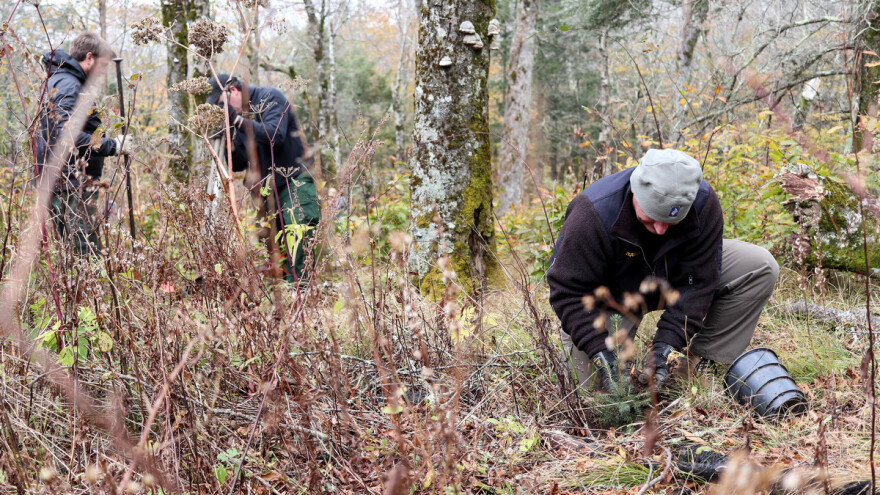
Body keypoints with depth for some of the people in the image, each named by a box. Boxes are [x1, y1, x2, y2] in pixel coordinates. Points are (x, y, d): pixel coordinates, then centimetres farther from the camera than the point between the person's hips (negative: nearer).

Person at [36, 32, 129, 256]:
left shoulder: (67, 81, 19)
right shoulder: (67, 85, -14)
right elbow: (67, 135, -26)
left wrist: (108, 142, 15)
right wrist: (112, 145, -19)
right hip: (70, 183, -11)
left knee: (74, 253, 12)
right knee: (87, 254, -11)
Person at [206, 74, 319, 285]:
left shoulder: (270, 98, -7)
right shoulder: (242, 114, 11)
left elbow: (275, 135, -25)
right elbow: (239, 165, 9)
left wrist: (236, 119, -22)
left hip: (295, 183, -8)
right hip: (268, 189, 8)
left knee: (298, 236, -22)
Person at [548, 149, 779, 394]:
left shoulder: (704, 204, -26)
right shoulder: (593, 213, -36)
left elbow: (696, 282, -21)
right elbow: (569, 291, -30)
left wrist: (665, 344, -30)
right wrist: (602, 354, -38)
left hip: (670, 277, 4)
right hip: (613, 295, -4)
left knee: (761, 268, -13)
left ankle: (697, 360, -7)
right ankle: (571, 347, 15)